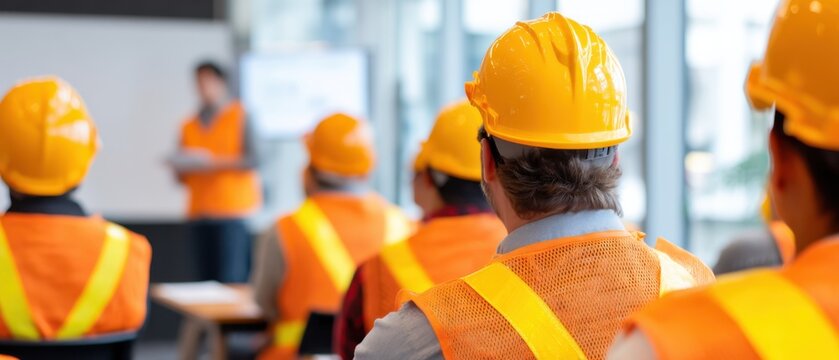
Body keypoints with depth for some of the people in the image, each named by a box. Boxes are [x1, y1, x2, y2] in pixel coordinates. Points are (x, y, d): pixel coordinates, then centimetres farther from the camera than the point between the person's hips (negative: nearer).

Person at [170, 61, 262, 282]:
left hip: (234, 211, -4)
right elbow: (182, 177, 16)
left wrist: (211, 162, -14)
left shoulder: (240, 116, 5)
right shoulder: (189, 126, 16)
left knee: (230, 280, -13)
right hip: (200, 213, 4)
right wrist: (181, 168, -6)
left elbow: (251, 160, -6)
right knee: (206, 279, -1)